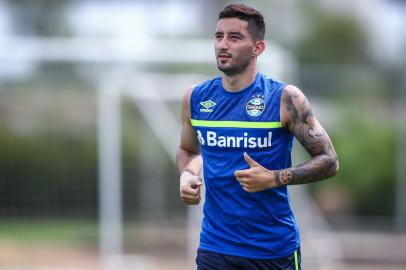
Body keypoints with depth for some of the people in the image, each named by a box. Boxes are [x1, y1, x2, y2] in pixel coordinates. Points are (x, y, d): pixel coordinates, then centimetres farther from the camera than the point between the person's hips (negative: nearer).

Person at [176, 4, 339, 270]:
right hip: (214, 246, 3)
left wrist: (274, 178, -18)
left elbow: (328, 161, -6)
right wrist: (187, 176, -1)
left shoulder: (285, 98, -9)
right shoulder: (196, 98, 3)